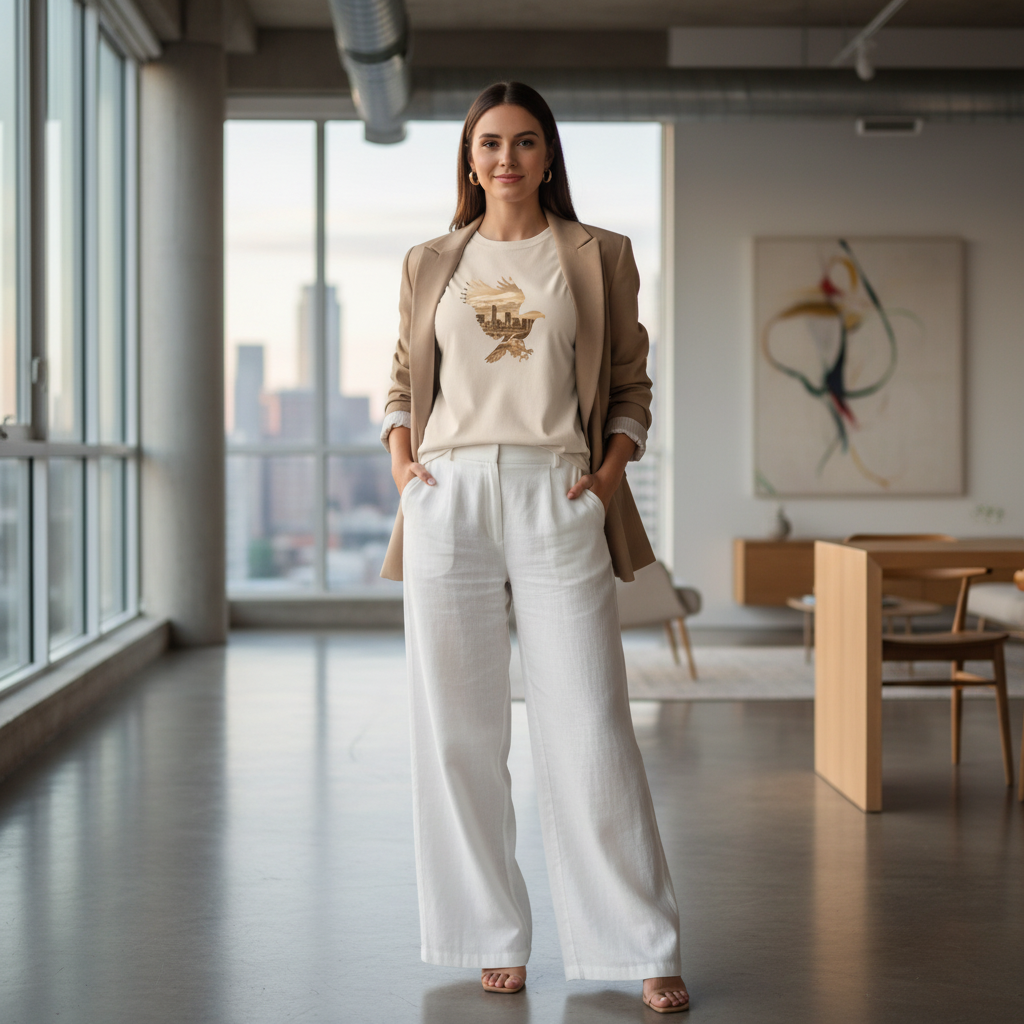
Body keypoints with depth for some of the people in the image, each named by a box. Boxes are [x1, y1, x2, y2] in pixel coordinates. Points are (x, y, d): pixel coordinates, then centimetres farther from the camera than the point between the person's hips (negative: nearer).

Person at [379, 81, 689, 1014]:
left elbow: (631, 385, 11)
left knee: (590, 728, -5)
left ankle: (645, 948, 5)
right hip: (450, 497, 2)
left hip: (558, 500, -2)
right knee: (460, 730, 3)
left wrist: (614, 465, -4)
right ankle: (494, 938, 16)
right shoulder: (431, 264, 15)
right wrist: (400, 457, 3)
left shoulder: (600, 258, 10)